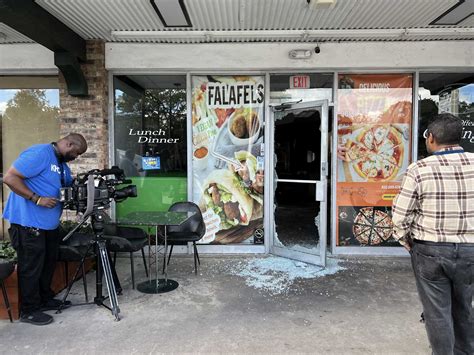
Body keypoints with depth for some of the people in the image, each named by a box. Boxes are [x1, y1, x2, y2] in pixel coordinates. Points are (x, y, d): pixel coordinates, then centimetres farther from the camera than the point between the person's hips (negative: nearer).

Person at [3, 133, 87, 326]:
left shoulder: (62, 163, 13)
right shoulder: (40, 153, -18)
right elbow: (9, 178, -23)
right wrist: (37, 199, -25)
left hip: (50, 224, 10)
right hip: (29, 224, -9)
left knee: (48, 264, 19)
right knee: (32, 267, 2)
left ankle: (45, 299, 35)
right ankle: (29, 311, 18)